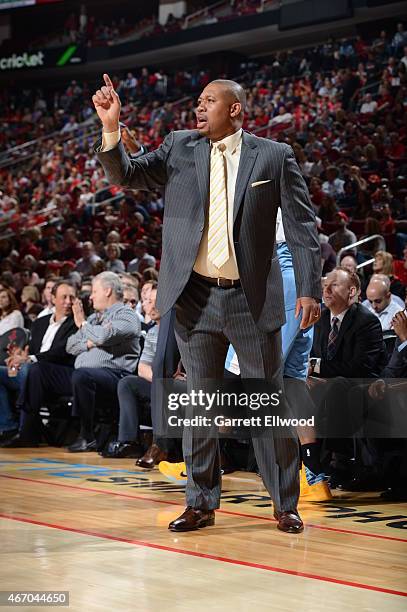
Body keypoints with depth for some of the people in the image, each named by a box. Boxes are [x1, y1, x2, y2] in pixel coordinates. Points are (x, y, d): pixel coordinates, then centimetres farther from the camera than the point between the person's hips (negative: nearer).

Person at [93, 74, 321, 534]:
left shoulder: (274, 156, 1)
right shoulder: (179, 148, 8)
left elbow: (301, 226, -1)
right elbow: (126, 175, 2)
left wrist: (308, 289, -8)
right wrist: (111, 128, -14)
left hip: (253, 299, -2)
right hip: (196, 298, 2)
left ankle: (285, 504, 15)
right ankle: (201, 503, 18)